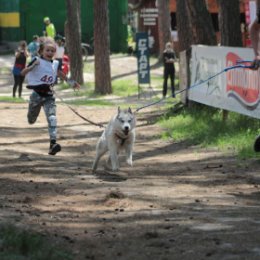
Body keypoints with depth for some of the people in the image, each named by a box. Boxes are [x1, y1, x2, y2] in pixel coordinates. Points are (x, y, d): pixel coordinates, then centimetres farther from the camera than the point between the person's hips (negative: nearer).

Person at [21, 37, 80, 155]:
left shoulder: (55, 63, 3)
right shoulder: (37, 61, -11)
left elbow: (59, 72, 26)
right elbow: (23, 72, -19)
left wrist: (70, 81, 26)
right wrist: (32, 66, -35)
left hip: (49, 95, 2)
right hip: (37, 94, -2)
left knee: (52, 118, -18)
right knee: (31, 120, 17)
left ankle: (53, 143, -25)